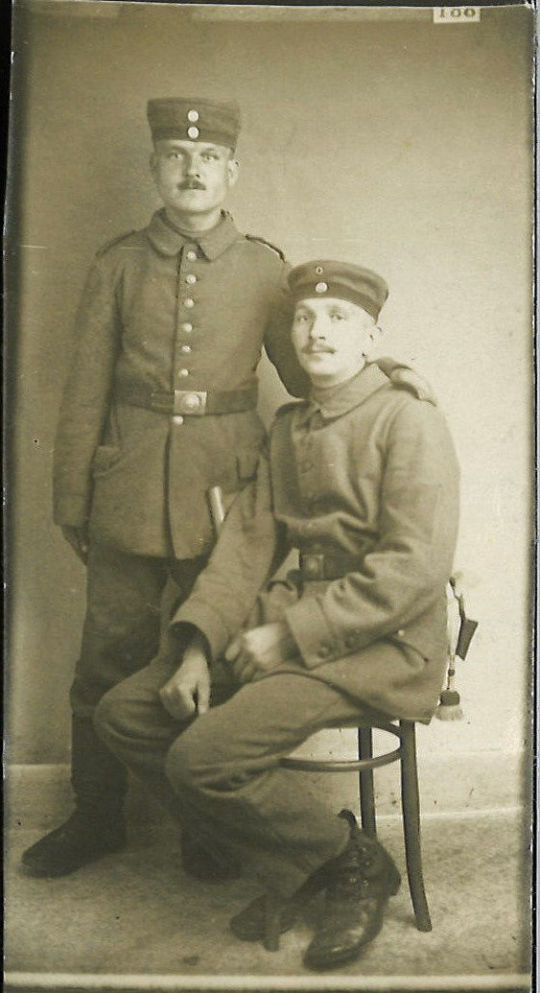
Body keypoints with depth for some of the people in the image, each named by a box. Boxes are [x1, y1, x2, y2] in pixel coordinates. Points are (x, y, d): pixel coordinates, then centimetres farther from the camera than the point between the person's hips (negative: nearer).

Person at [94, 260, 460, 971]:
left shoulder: (410, 420, -9)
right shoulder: (289, 429, 15)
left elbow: (416, 568, -18)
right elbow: (247, 545, 10)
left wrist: (291, 636, -18)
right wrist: (196, 645, -5)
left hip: (382, 645, -8)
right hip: (293, 623, 8)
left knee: (203, 757, -23)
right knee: (125, 714, -2)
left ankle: (353, 862, 5)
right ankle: (287, 867, 9)